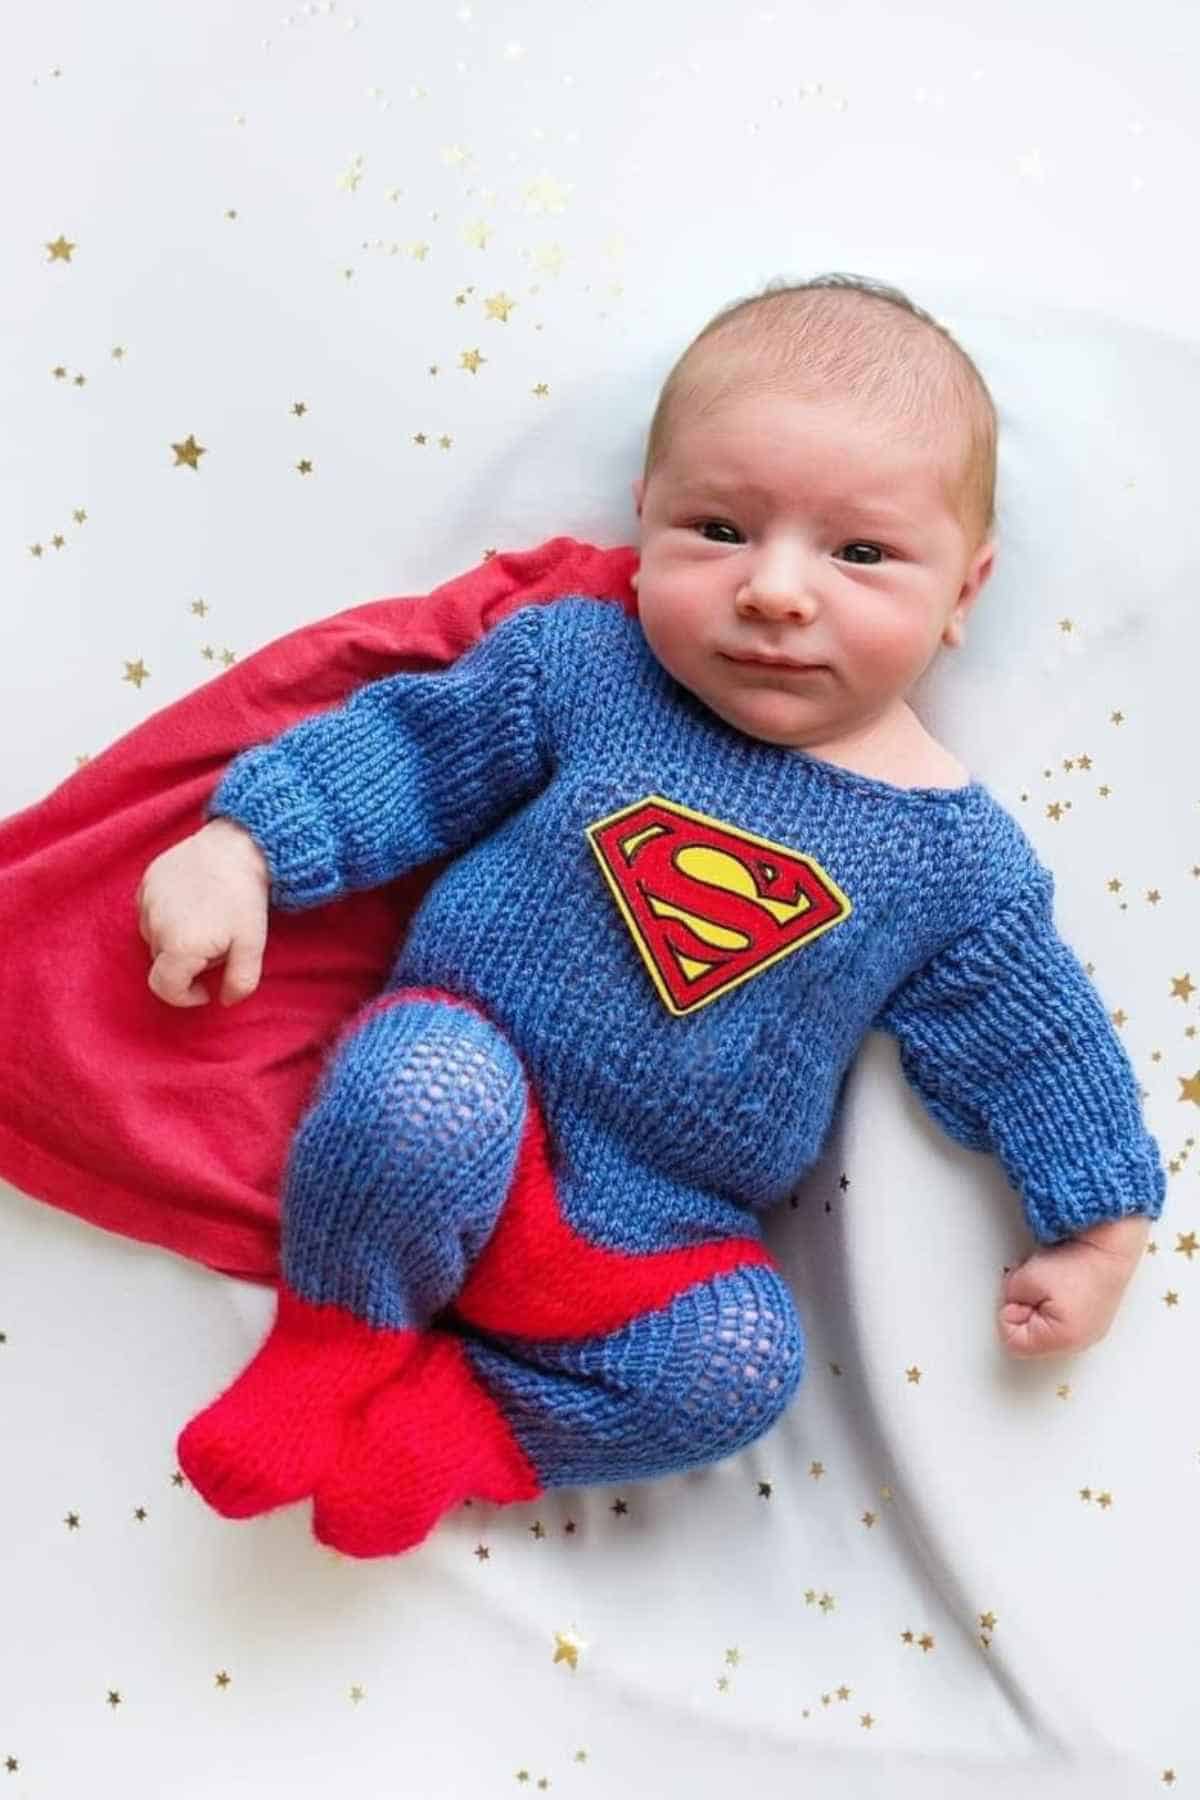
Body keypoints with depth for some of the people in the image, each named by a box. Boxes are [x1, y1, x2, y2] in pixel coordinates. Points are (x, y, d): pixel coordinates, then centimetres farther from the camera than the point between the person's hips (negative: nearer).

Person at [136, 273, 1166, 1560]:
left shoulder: (956, 858, -6)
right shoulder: (579, 665, -7)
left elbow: (1034, 1043, 4)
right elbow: (413, 744, 0)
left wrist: (1100, 1225, 4)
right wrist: (243, 847, -8)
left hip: (665, 1240, 2)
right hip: (464, 1104, -1)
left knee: (743, 1361, -23)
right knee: (422, 1090, -33)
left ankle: (452, 1422, 0)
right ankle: (335, 1347, -3)